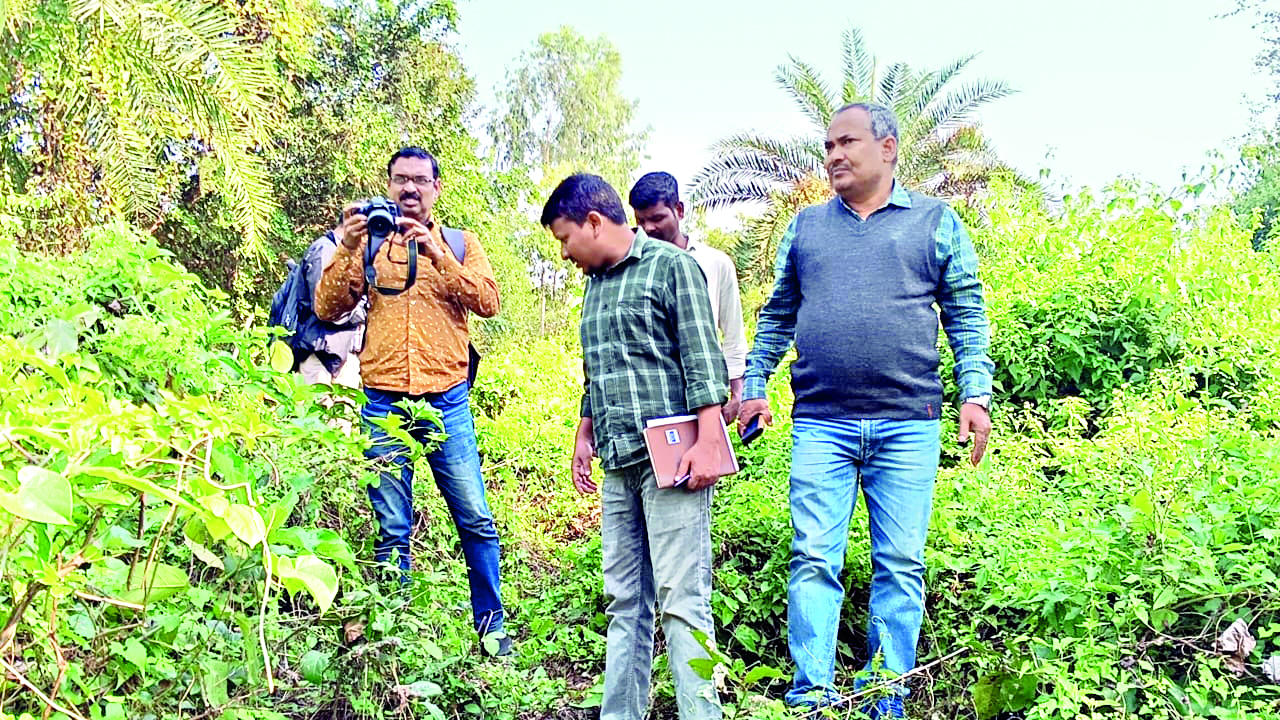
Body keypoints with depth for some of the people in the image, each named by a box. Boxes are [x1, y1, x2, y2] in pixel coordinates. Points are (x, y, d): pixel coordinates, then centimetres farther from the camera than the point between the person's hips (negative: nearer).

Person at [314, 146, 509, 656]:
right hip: (384, 401, 0)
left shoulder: (459, 243, 11)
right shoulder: (369, 244, 12)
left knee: (476, 521, -1)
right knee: (392, 530, 3)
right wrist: (347, 248, -11)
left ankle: (491, 625, 13)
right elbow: (327, 308, 2)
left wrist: (436, 254, -15)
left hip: (446, 399, 0)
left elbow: (489, 302, -5)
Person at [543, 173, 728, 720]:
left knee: (681, 598, -7)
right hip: (617, 464, 7)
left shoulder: (672, 266, -2)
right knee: (624, 601, 8)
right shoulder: (595, 285, 20)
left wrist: (706, 444, -16)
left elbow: (702, 359, -9)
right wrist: (584, 437, 22)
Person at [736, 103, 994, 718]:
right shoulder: (805, 227, 16)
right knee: (813, 561, -3)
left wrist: (975, 393, -4)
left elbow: (966, 315, 7)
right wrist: (753, 384, 9)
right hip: (820, 423, 1)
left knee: (900, 567, 4)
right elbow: (777, 315, 19)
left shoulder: (935, 222, 10)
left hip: (908, 425, -1)